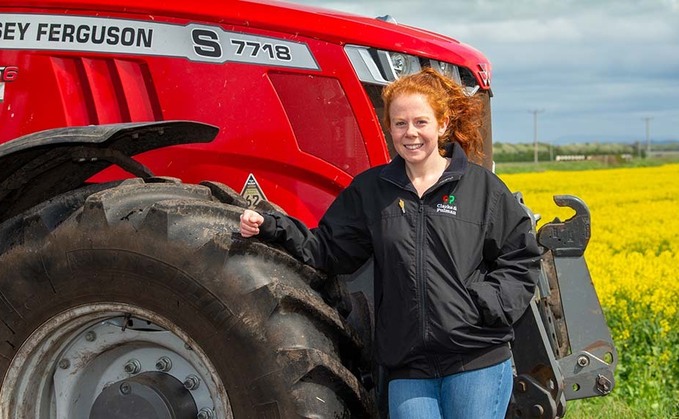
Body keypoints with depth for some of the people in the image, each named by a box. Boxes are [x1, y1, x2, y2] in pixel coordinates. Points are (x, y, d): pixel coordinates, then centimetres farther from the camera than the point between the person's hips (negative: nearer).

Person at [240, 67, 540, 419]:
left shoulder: (482, 186, 3)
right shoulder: (370, 190, 9)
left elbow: (521, 258, 6)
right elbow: (331, 250, 7)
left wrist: (490, 304, -9)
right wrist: (273, 228, -6)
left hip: (477, 362, -1)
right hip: (408, 367, 2)